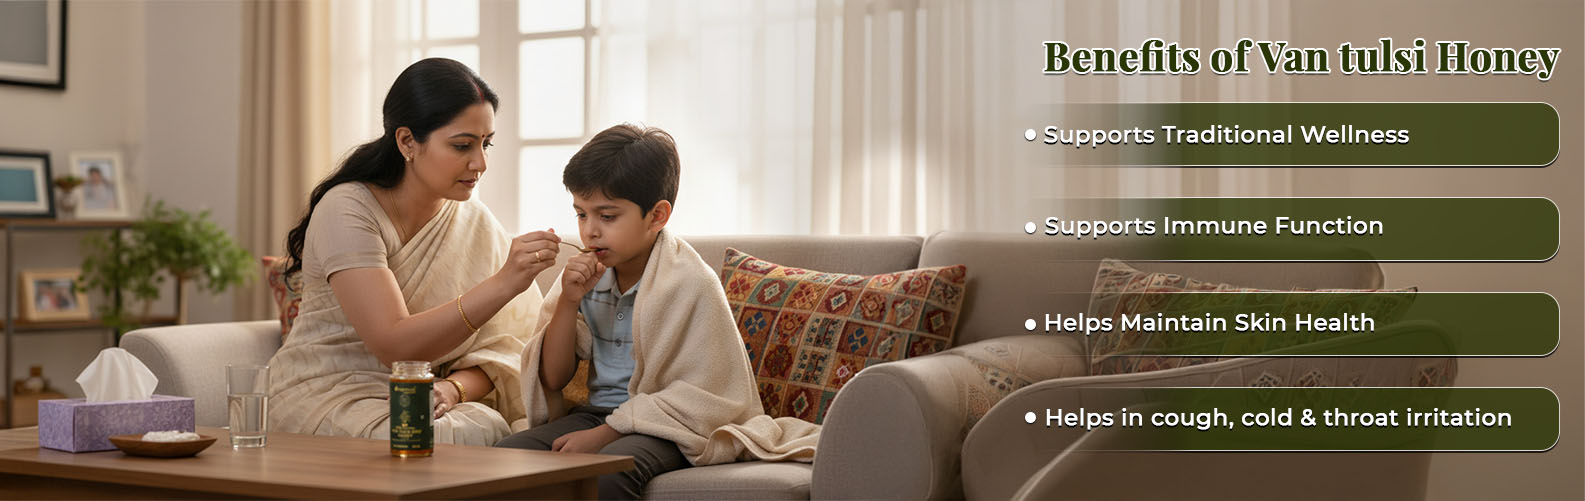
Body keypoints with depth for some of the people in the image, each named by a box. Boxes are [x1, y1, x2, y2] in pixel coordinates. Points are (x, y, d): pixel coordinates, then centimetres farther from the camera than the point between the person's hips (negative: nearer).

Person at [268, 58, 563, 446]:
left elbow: (496, 352, 2)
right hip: (327, 397, -6)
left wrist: (452, 388, -20)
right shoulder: (347, 210, -14)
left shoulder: (475, 222, 5)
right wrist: (504, 283, -31)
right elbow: (395, 344, -24)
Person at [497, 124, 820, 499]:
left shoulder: (690, 283, -12)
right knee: (508, 454, -19)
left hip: (663, 427, -6)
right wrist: (568, 302, -9)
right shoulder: (586, 276, 6)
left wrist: (604, 434, -18)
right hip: (597, 410, 6)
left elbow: (697, 395, -14)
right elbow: (553, 379, 7)